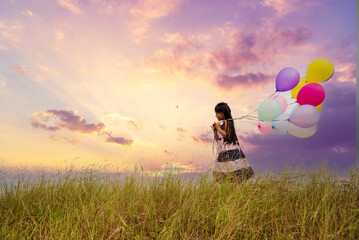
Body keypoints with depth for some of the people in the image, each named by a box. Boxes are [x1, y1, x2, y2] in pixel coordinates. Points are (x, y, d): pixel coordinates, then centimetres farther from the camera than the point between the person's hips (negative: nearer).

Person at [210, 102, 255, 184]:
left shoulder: (227, 122, -7)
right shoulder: (219, 123, 16)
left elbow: (228, 136, -18)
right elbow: (217, 140, 16)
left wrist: (219, 128, -12)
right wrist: (214, 130, 3)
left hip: (230, 151, -8)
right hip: (222, 151, 8)